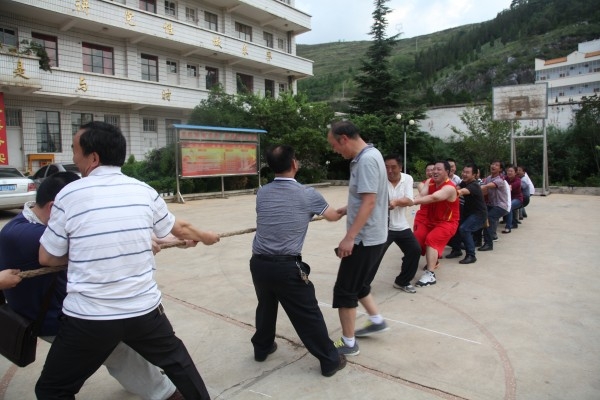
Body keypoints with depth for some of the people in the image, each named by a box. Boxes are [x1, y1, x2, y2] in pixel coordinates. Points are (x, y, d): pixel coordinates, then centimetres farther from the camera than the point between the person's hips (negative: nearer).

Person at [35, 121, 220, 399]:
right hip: (144, 309, 3)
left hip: (89, 318, -2)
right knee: (177, 360, 26)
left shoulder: (69, 195, -9)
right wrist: (207, 237, 35)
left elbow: (47, 257, 2)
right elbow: (180, 229, 16)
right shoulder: (144, 192, -1)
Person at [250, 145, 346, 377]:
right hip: (286, 267, -5)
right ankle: (330, 361, 21)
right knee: (308, 314, 8)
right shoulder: (308, 195, -5)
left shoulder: (261, 193, 6)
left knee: (266, 306, 26)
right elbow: (333, 216, 12)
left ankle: (262, 348, 46)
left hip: (258, 263, 5)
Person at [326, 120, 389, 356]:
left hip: (365, 238, -10)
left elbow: (369, 202, -27)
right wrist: (347, 209, 14)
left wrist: (349, 237, -28)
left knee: (344, 290, 1)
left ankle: (348, 344, 14)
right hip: (369, 236, 10)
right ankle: (377, 321, 38)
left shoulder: (367, 160, -21)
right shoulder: (365, 156, 10)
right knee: (356, 283, 24)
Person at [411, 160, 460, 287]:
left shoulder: (449, 188, -24)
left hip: (447, 223, -7)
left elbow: (434, 197, -42)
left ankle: (430, 274, -27)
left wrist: (413, 201, -54)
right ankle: (433, 261, 22)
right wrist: (411, 200, -45)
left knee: (431, 239, -27)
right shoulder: (429, 182, -3)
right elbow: (422, 194, -21)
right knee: (416, 238, -3)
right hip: (431, 221, 7)